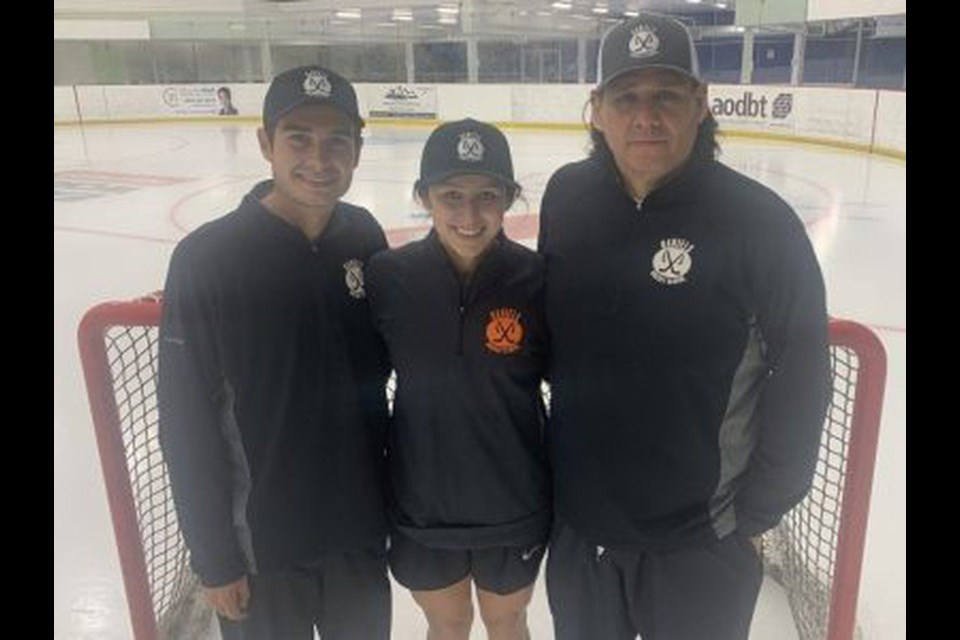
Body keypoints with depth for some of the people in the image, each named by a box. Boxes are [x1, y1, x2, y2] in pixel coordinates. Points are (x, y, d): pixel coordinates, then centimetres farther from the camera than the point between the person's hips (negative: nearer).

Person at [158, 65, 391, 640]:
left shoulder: (365, 236, -6)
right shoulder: (207, 258, -19)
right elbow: (188, 426, -14)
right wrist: (214, 558, -9)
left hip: (361, 523, 4)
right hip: (261, 539, -4)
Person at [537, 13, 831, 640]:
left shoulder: (757, 219, -19)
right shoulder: (566, 196, -7)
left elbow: (801, 372, -10)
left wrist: (757, 509, -6)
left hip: (700, 539, -3)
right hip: (577, 519, 4)